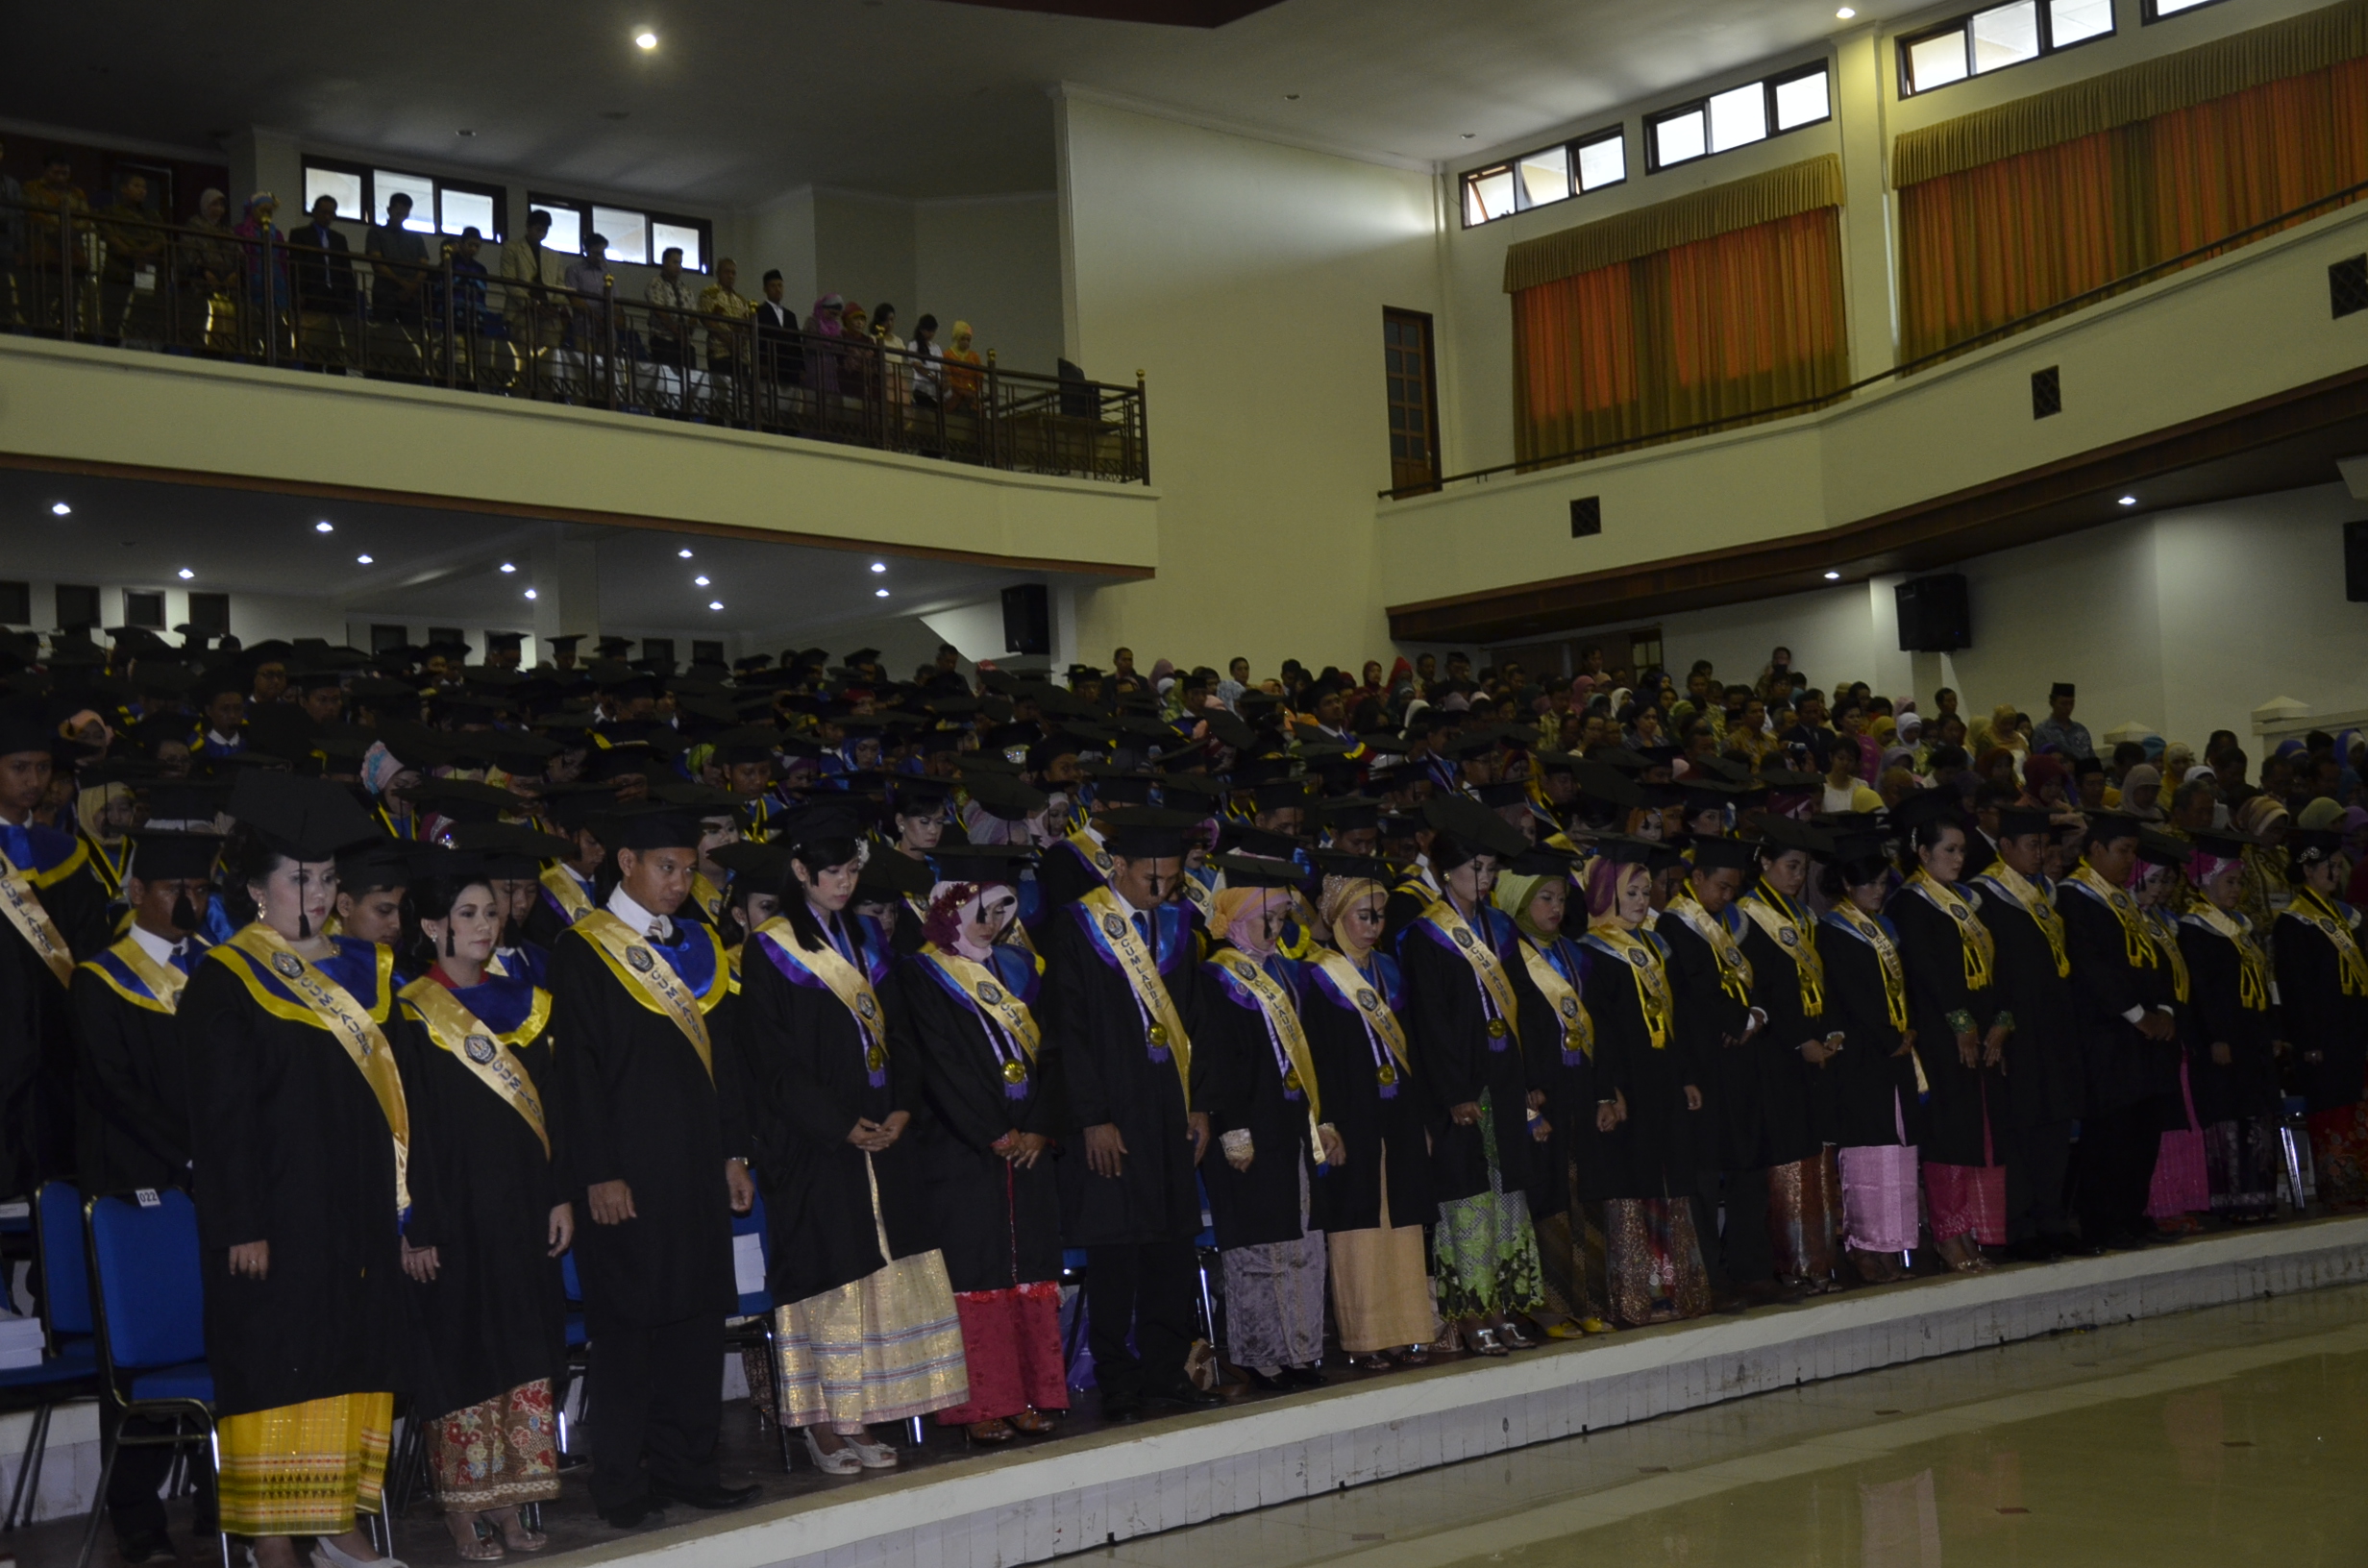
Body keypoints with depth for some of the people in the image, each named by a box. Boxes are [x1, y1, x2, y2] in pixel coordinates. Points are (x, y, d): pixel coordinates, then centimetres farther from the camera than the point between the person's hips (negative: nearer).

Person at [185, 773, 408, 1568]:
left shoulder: (362, 971, 11)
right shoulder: (225, 982, -5)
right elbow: (220, 1115, -10)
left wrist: (401, 1197, 8)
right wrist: (241, 1226, -15)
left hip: (360, 1210, 6)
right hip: (277, 1216, -6)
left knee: (355, 1360, 9)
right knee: (276, 1362, -2)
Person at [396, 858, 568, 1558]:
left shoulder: (524, 1006, 10)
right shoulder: (412, 1017, -6)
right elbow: (401, 1128, -9)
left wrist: (560, 1197, 5)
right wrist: (412, 1228, -12)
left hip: (522, 1208, 5)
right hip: (452, 1211, -5)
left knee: (523, 1351, 7)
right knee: (460, 1353, 0)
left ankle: (509, 1505, 15)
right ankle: (462, 1510, 9)